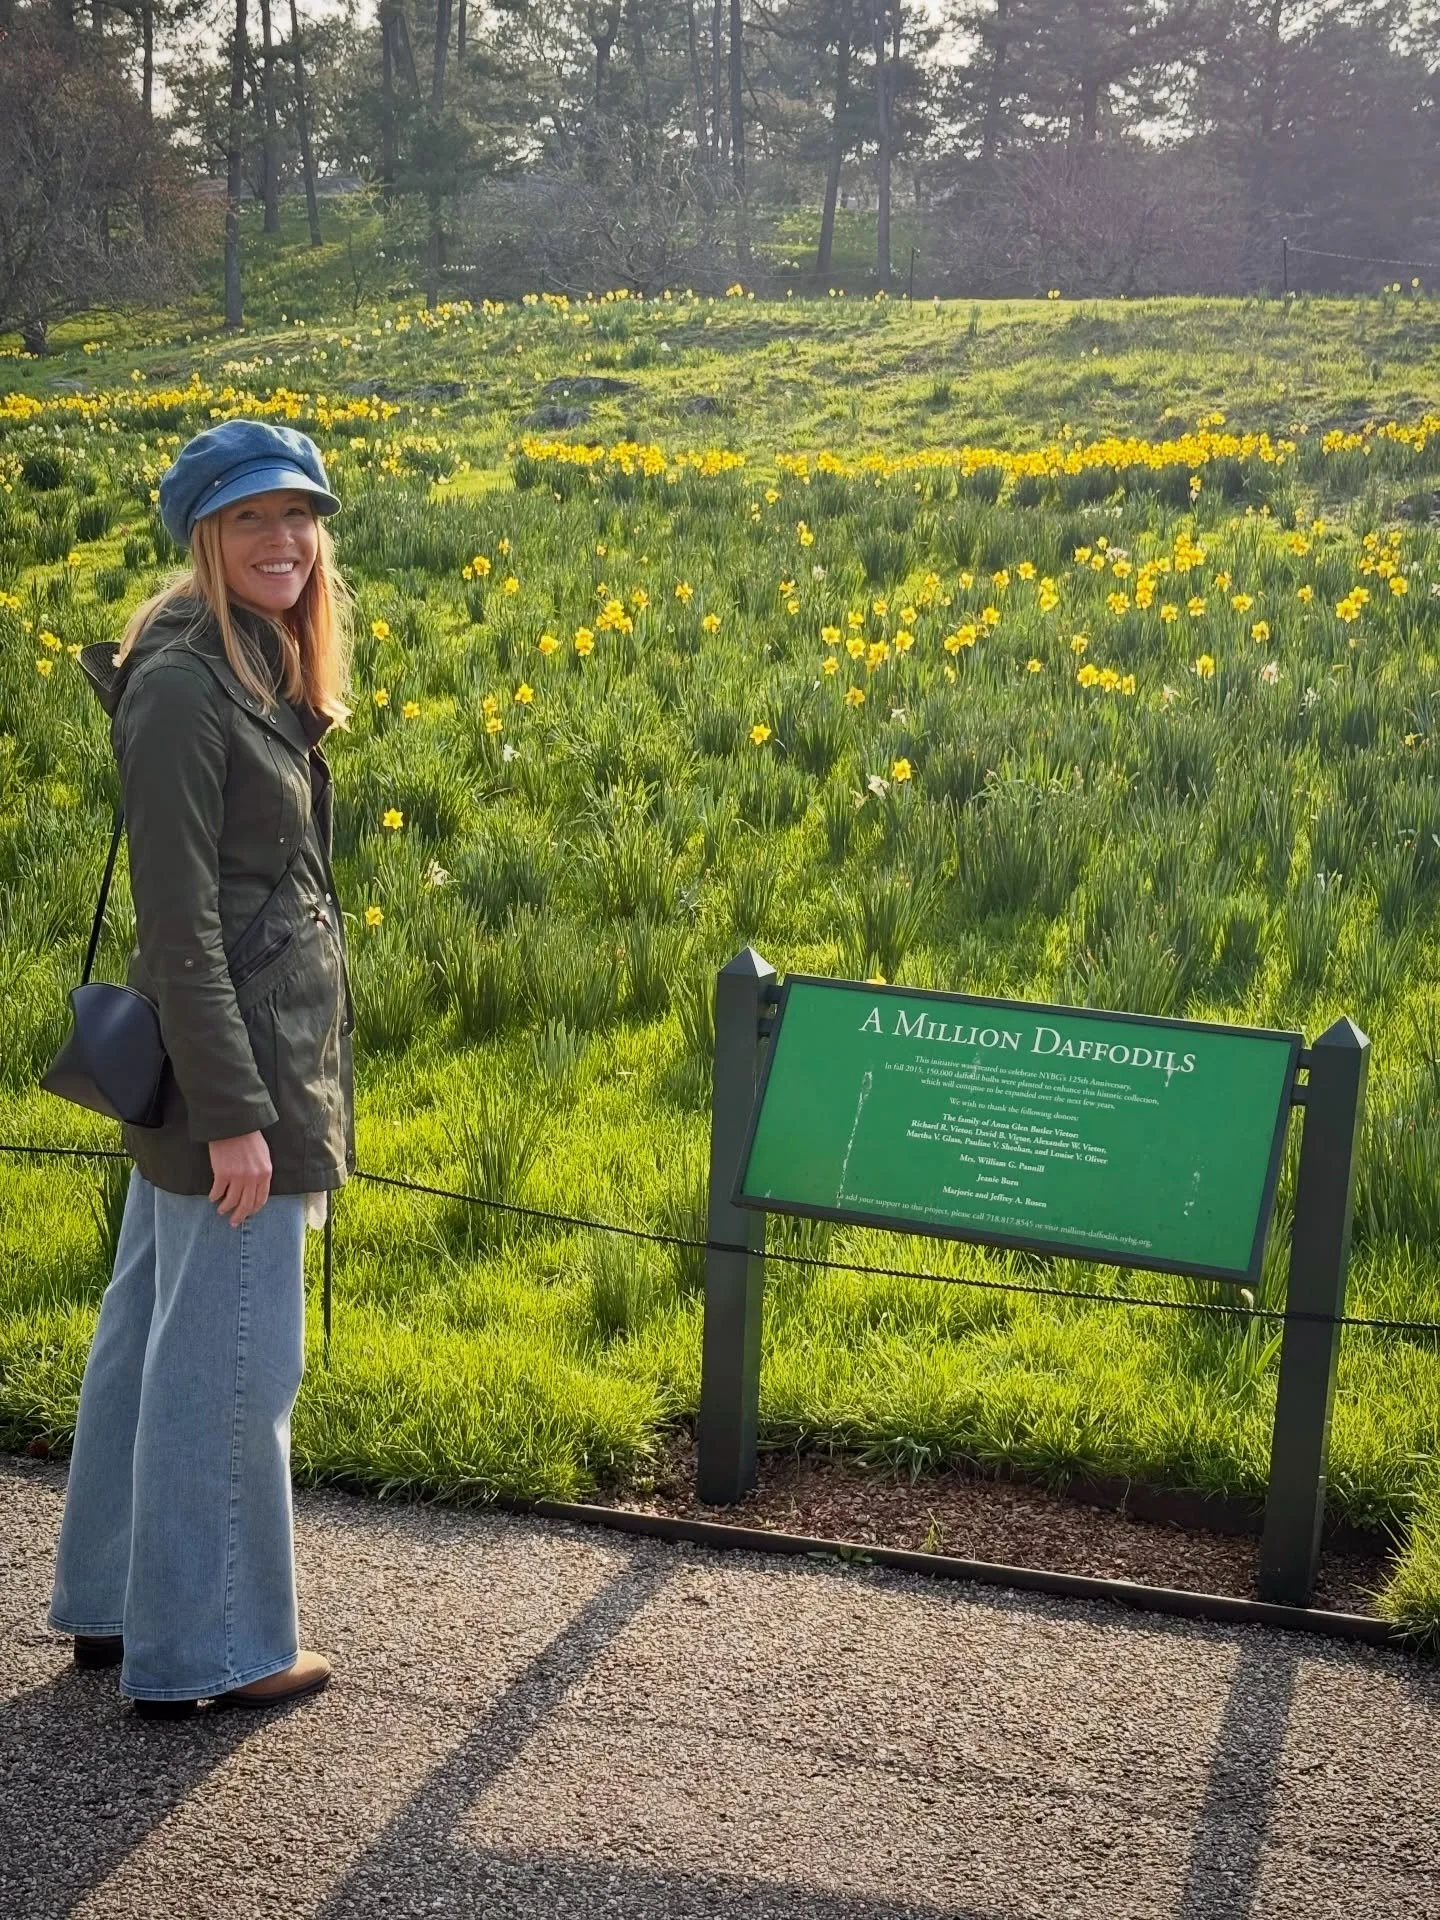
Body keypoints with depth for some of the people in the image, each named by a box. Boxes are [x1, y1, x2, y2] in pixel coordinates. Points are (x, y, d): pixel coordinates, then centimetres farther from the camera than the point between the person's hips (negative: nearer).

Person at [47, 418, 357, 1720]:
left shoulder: (261, 674, 13)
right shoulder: (182, 687, -17)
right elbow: (179, 919, -21)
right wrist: (234, 1113, -22)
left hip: (263, 1044, 10)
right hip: (231, 1066, -10)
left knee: (153, 1328, 18)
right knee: (232, 1356, 0)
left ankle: (112, 1603, 32)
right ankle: (207, 1650, 14)